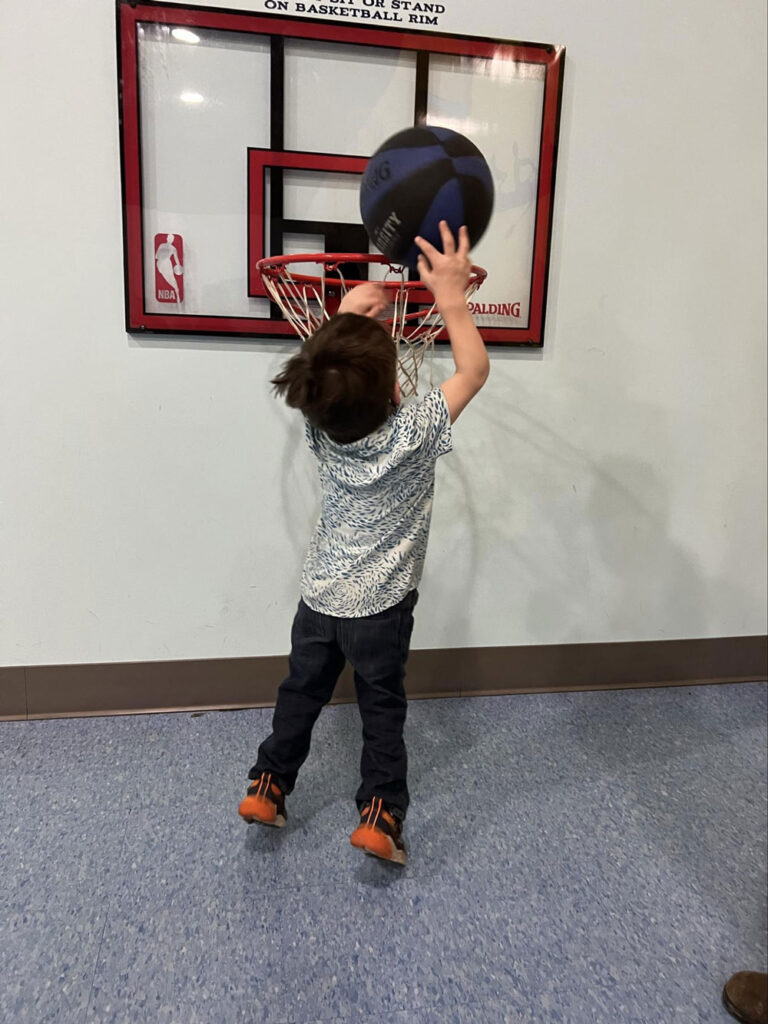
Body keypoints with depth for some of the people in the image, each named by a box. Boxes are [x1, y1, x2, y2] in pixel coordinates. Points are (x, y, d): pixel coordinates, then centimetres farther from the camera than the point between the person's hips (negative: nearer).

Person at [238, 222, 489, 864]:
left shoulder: (319, 427, -12)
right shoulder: (413, 435, -23)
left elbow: (319, 378, 8)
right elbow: (474, 368, -14)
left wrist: (347, 316, -2)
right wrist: (450, 294, -13)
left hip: (320, 595, 4)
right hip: (381, 606, -4)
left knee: (302, 692, 21)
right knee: (382, 709, 13)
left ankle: (268, 786, 34)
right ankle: (381, 813, 18)